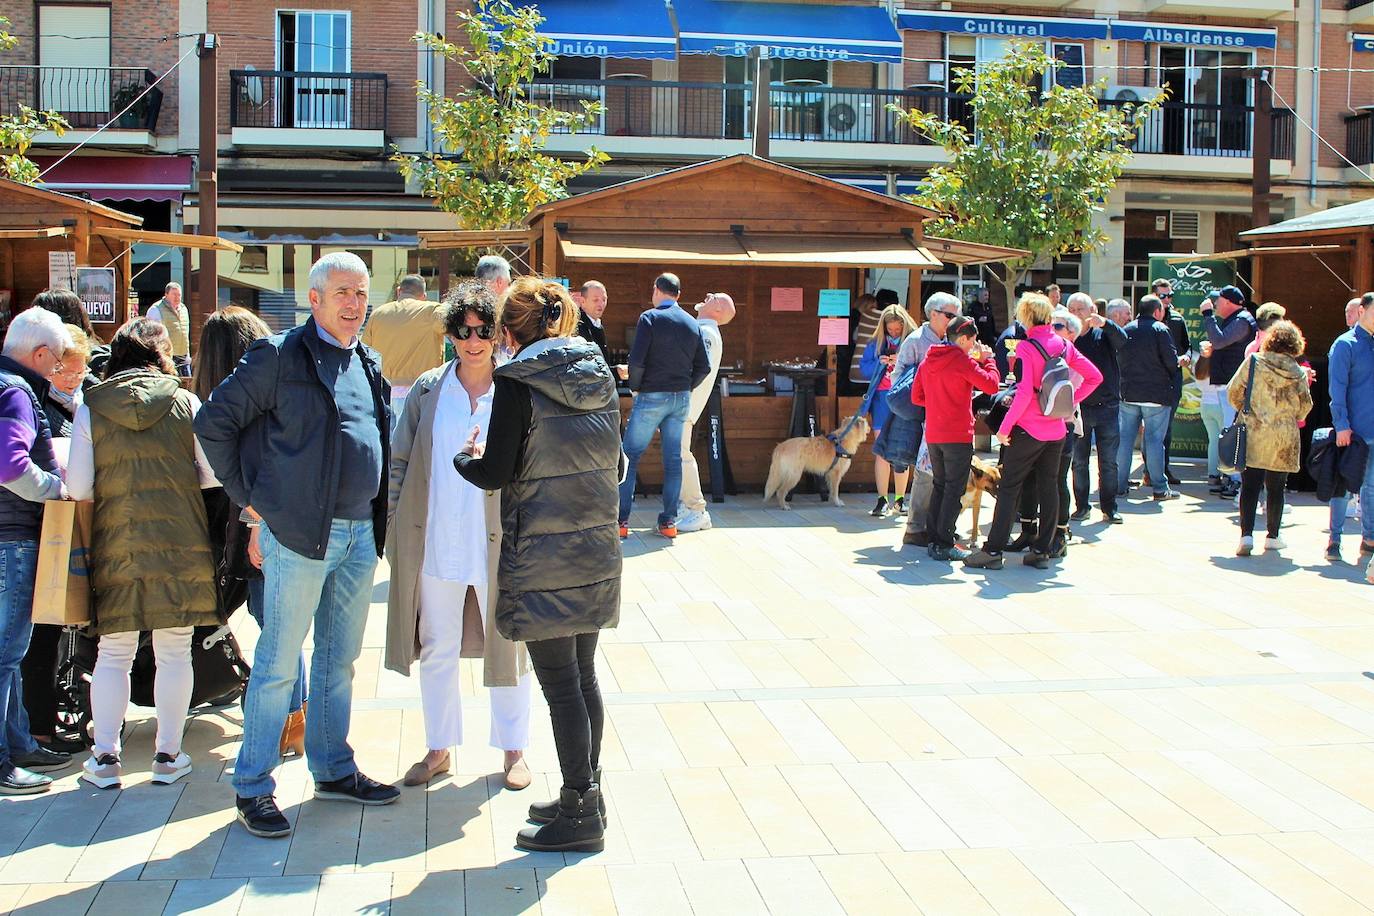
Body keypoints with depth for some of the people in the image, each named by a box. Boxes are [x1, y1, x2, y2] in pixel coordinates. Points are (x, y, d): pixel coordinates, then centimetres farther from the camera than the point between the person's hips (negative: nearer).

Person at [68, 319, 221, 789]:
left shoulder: (90, 409, 0)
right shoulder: (186, 404, -2)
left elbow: (78, 488, -1)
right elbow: (214, 476, -1)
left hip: (115, 549, 1)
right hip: (181, 545, 0)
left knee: (113, 656, 9)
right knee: (174, 653, 7)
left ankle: (105, 758, 12)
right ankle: (168, 756, 13)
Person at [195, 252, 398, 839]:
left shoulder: (367, 363, 14)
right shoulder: (279, 356, -7)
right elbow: (213, 423, -5)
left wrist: (377, 516, 13)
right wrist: (249, 499, -4)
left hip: (360, 534, 7)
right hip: (299, 532, -7)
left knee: (339, 660, 16)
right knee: (278, 664, 0)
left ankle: (333, 769, 28)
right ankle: (252, 787, 11)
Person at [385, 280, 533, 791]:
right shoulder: (427, 390, 4)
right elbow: (399, 461, 9)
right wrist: (394, 526, 3)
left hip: (501, 546, -2)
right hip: (434, 545, 3)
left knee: (507, 648, 10)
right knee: (435, 650, 12)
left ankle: (514, 749, 27)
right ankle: (439, 748, 29)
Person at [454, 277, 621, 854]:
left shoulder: (518, 384, -12)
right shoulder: (601, 378, 7)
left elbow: (496, 474, -13)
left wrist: (466, 457, 10)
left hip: (543, 559, -7)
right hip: (597, 550, 7)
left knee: (560, 685, 1)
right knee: (583, 676, 16)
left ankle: (580, 815, 9)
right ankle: (586, 797, 27)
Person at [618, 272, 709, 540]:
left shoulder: (650, 318, -8)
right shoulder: (693, 324, 8)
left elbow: (637, 360, -15)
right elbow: (704, 366, 6)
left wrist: (635, 387, 0)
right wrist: (686, 388, 15)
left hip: (651, 397, -5)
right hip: (681, 398, 5)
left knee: (630, 457, 2)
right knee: (673, 459, 8)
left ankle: (621, 520, -1)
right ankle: (669, 521, 8)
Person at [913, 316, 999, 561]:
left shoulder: (927, 360, 8)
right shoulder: (962, 360, -12)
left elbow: (916, 397, 12)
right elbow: (991, 385, -15)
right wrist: (987, 361, -1)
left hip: (933, 435, 7)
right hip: (958, 435, -7)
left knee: (939, 486, 16)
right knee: (955, 489, 0)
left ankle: (932, 540, 17)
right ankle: (945, 545, -1)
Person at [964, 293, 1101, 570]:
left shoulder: (1026, 348, -14)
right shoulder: (1064, 346, 5)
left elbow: (1024, 393, -21)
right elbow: (1094, 377, 10)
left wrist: (1004, 427, -14)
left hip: (1028, 429, -6)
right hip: (1056, 428, 6)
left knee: (1009, 487, -1)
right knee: (1048, 487, 11)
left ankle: (993, 550, 0)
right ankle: (1041, 550, 13)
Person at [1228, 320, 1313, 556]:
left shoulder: (1254, 362, -4)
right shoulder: (1298, 372, -1)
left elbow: (1233, 392, -2)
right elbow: (1305, 406, 4)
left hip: (1254, 433, -1)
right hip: (1284, 436, 1)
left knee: (1250, 486, -1)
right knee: (1276, 487, 12)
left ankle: (1246, 535, -13)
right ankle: (1272, 536, 21)